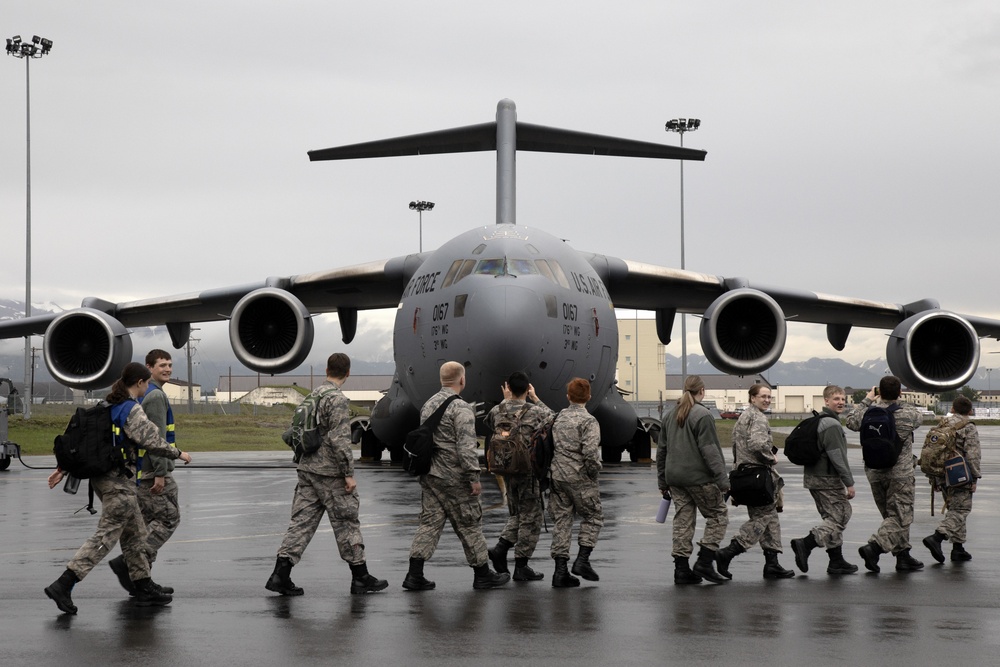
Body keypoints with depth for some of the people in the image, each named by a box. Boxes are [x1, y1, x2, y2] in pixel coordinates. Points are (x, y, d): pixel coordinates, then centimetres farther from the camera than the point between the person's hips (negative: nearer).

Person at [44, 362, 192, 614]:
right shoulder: (132, 410, -13)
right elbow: (151, 441, -18)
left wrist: (63, 467, 16)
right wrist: (178, 454, -3)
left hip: (102, 477, 10)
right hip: (118, 480, -10)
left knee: (135, 533, 15)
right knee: (106, 536, -8)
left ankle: (145, 589, 20)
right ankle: (62, 586, -15)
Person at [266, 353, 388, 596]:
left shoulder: (312, 396, 12)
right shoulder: (338, 400, -14)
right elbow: (339, 439, -20)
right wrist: (349, 473, -17)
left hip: (307, 469, 8)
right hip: (330, 473, -8)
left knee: (301, 521, 4)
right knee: (347, 523, 3)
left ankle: (281, 575, -4)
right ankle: (360, 578, 11)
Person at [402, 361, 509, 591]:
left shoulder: (428, 404, 11)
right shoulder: (460, 408, -16)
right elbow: (466, 447, -21)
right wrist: (474, 477, -18)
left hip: (429, 475, 8)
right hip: (454, 478, -8)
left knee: (429, 522, 7)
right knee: (469, 524, 4)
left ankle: (415, 575, 2)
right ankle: (483, 575, 14)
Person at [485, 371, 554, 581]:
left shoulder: (497, 411, -1)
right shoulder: (535, 411, -12)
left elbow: (489, 424, 24)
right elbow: (553, 418, 9)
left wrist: (505, 401, 23)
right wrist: (536, 399, 13)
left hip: (506, 470, 5)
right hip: (529, 470, -5)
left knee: (518, 514, 22)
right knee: (530, 519, 5)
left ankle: (500, 548, 3)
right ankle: (521, 567, 7)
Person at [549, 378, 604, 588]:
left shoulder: (558, 418, 8)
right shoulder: (589, 421, -11)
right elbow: (590, 451, -22)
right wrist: (594, 470, -6)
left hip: (557, 476, 5)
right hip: (580, 478, -5)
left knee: (561, 520, 8)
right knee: (593, 516, 11)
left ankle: (560, 569, 5)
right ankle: (582, 560, -2)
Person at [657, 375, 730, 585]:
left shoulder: (671, 415, 13)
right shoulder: (703, 416, -10)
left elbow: (661, 450, 17)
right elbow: (710, 451, -15)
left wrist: (663, 481, 22)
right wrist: (722, 480, -13)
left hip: (675, 478, 7)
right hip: (699, 477, -7)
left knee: (683, 521, 10)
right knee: (718, 515, 5)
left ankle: (681, 569, 7)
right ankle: (704, 563, -3)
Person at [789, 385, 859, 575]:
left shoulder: (818, 421, 16)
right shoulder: (832, 425, -16)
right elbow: (837, 457, -20)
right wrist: (849, 483, -16)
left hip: (814, 478, 10)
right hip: (828, 479, -10)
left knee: (835, 518, 15)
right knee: (838, 518, -7)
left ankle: (837, 561, 16)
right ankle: (805, 545, -16)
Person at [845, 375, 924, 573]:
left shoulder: (871, 412, -5)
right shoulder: (908, 413, -9)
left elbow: (851, 422, 10)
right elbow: (918, 420, 13)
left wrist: (867, 400, 14)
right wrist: (897, 401, 21)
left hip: (875, 473, 4)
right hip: (900, 473, -4)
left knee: (893, 516, 15)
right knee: (900, 517, -3)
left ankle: (903, 557, 17)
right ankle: (874, 547, -22)